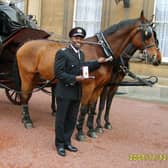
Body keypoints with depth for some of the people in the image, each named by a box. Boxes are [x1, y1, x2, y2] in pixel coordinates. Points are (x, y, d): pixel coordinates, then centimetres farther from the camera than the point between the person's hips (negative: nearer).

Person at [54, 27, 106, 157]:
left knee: (72, 119, 15)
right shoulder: (62, 53, -13)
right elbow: (58, 73, -18)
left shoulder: (81, 54, 10)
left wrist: (97, 62, 12)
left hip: (77, 92, 7)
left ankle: (67, 142, 30)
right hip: (64, 92, -7)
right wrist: (75, 78, -24)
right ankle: (60, 144, 21)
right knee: (61, 119, 7)